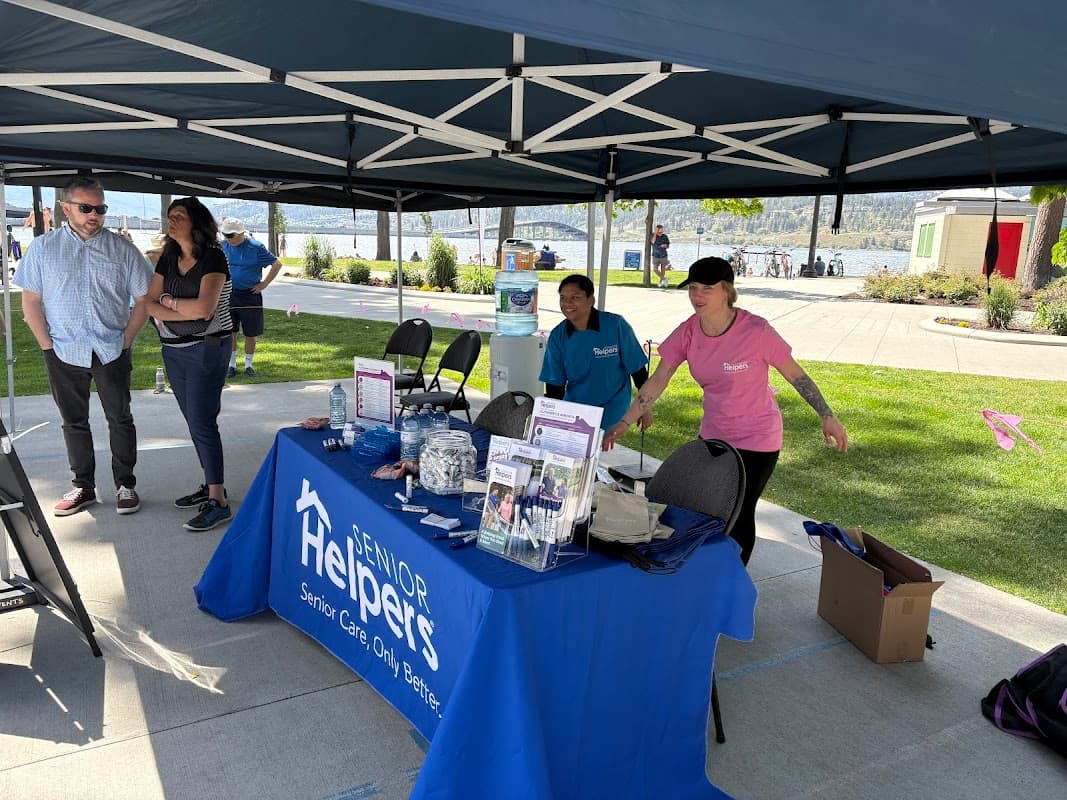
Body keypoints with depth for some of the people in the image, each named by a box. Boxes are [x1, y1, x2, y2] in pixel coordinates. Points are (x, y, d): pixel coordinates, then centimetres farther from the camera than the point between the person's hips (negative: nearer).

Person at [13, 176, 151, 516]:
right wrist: (47, 345, -3)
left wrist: (125, 341, -3)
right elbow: (30, 301, 3)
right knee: (74, 422, 10)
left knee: (120, 418, 5)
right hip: (63, 352, 1)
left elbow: (143, 299, 2)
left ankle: (125, 485, 17)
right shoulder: (42, 248, 3)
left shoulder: (122, 249, 0)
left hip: (111, 351, -1)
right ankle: (83, 487, 22)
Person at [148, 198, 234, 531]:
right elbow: (149, 304, 2)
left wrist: (168, 301, -6)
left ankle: (218, 502, -5)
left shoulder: (213, 258, -11)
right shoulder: (168, 259, 10)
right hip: (174, 350, 8)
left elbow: (204, 307, -23)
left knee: (202, 421, -9)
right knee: (194, 420, 12)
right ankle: (212, 484, 24)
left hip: (207, 348, -7)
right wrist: (187, 312, -13)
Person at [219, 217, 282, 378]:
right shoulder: (223, 246, 3)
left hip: (250, 296, -3)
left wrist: (264, 284, -7)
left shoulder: (255, 247, -9)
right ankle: (231, 365, 18)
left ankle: (248, 366, 18)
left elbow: (277, 264, -6)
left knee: (250, 334, 3)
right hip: (228, 295, 3)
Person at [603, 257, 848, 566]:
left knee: (739, 516, 3)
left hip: (756, 439, -5)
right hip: (712, 435, 5)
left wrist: (827, 416, -13)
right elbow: (656, 382, -4)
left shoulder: (756, 331, -23)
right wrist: (623, 424, -6)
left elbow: (796, 375, -11)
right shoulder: (688, 332, -10)